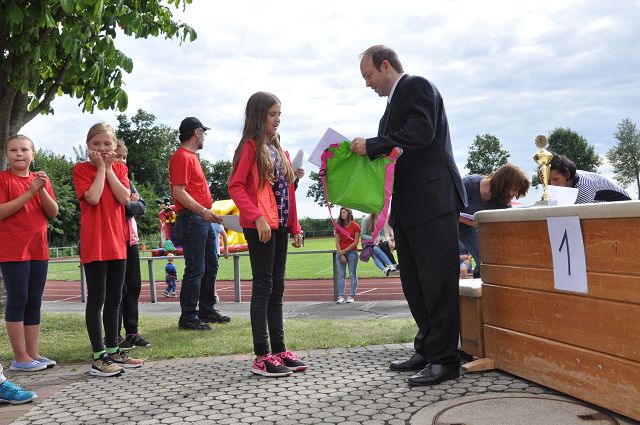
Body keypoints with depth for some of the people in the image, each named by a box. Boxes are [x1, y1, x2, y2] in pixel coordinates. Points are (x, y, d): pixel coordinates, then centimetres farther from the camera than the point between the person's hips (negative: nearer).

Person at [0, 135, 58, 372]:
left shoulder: (41, 179, 12)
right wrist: (29, 193, -19)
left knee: (34, 302, 9)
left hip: (39, 249, 6)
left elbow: (53, 213, 4)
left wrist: (42, 190, -12)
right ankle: (20, 358, 2)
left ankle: (33, 353, 16)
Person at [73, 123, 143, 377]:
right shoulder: (81, 169, -2)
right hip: (93, 243, -5)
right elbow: (93, 197, -18)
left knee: (114, 299, 11)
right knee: (97, 299, -3)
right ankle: (99, 356, 2)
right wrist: (100, 167, -10)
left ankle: (113, 350, 21)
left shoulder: (119, 169, 11)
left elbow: (124, 198, -4)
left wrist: (109, 168, -5)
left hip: (117, 241, 5)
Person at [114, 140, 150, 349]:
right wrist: (130, 203, -9)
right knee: (119, 288, -4)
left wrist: (127, 205, -12)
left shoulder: (127, 180, 16)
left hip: (131, 239, 7)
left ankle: (132, 332, 17)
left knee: (133, 286, 8)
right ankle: (114, 336, 5)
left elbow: (141, 206, 6)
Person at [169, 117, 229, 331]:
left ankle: (206, 310, 25)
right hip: (191, 218, -10)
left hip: (202, 219, 10)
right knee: (196, 269, -8)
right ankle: (188, 317, -2)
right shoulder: (181, 157, -11)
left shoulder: (192, 156, 19)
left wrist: (207, 212, 16)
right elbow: (179, 192, -20)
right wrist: (203, 211, -25)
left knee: (210, 266, 15)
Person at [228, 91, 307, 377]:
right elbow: (235, 186, -14)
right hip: (260, 226, -8)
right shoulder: (250, 146, -6)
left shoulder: (279, 150, 18)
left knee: (277, 288, 10)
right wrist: (257, 217, -24)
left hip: (280, 225, 8)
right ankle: (262, 357, -2)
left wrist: (295, 226, 15)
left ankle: (279, 350, 17)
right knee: (263, 286, -6)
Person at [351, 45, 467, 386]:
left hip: (432, 201, -10)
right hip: (408, 208, 10)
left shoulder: (417, 86, -4)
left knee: (437, 282, -7)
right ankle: (427, 351, 22)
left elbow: (420, 133, -19)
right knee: (414, 284, 12)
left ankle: (445, 360, -1)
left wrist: (371, 146, -13)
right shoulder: (394, 102, 23)